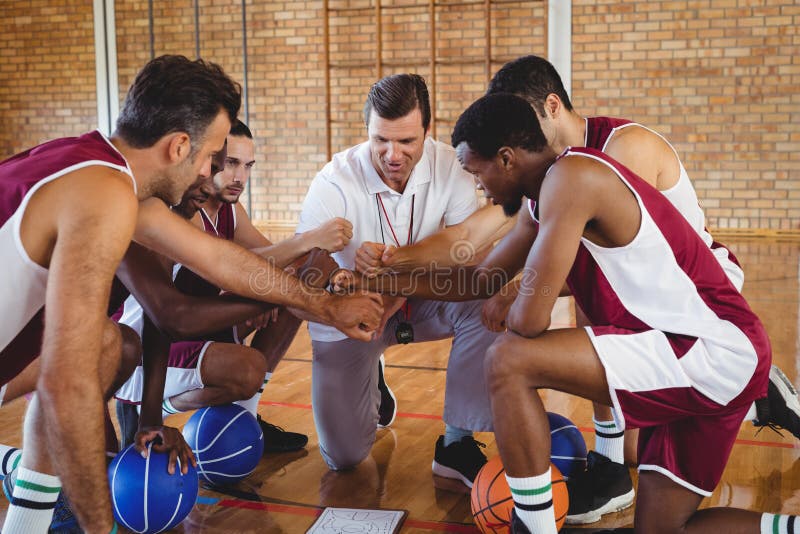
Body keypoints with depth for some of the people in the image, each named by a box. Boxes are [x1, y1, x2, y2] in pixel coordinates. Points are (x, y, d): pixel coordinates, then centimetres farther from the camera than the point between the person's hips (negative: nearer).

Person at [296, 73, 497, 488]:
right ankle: (367, 381, 34)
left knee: (484, 305, -31)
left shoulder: (448, 166, -18)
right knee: (343, 456, -1)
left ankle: (456, 445, -17)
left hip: (421, 304, 2)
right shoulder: (334, 182, -26)